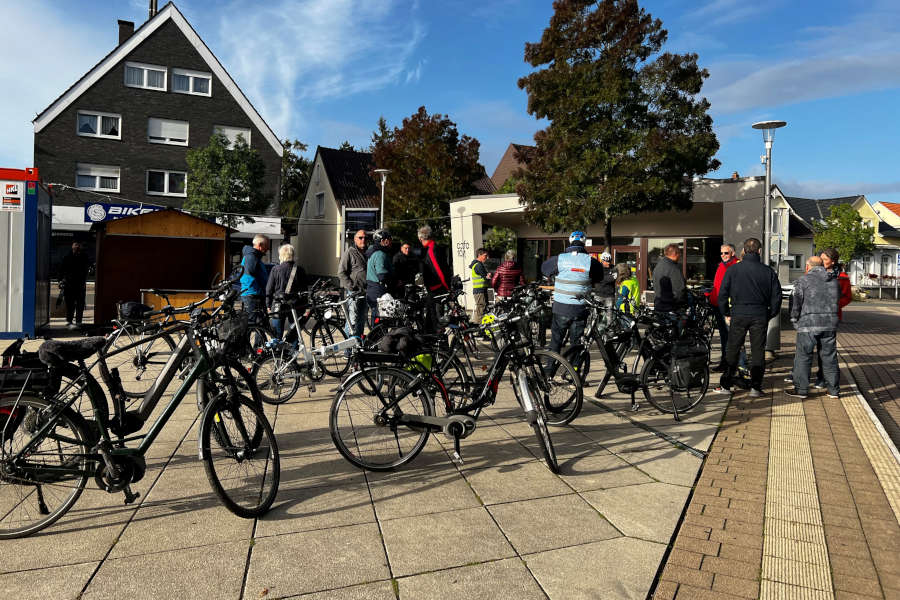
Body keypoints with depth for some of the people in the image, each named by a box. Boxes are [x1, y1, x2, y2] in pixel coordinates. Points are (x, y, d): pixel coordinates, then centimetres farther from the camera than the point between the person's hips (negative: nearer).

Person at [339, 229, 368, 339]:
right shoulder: (350, 252, -2)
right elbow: (341, 272, -6)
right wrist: (351, 286, -14)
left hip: (365, 292, 7)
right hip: (354, 292, -7)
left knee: (362, 320, 12)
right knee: (353, 321, -10)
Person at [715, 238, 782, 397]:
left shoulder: (733, 269, -2)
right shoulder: (768, 271, 0)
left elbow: (722, 294, -1)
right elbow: (776, 296, 3)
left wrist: (726, 314, 9)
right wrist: (770, 315, 14)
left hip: (738, 315, 0)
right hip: (760, 316, 1)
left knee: (732, 350, 7)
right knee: (758, 351, 8)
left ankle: (726, 385, 10)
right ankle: (755, 387, 8)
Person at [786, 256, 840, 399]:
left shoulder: (803, 280, -4)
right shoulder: (834, 281, 13)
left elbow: (796, 303, -6)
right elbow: (837, 300, 16)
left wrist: (795, 321, 5)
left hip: (808, 324, -5)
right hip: (830, 324, 5)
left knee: (803, 357, 1)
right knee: (829, 357, 11)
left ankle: (801, 389, 2)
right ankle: (833, 390, 17)